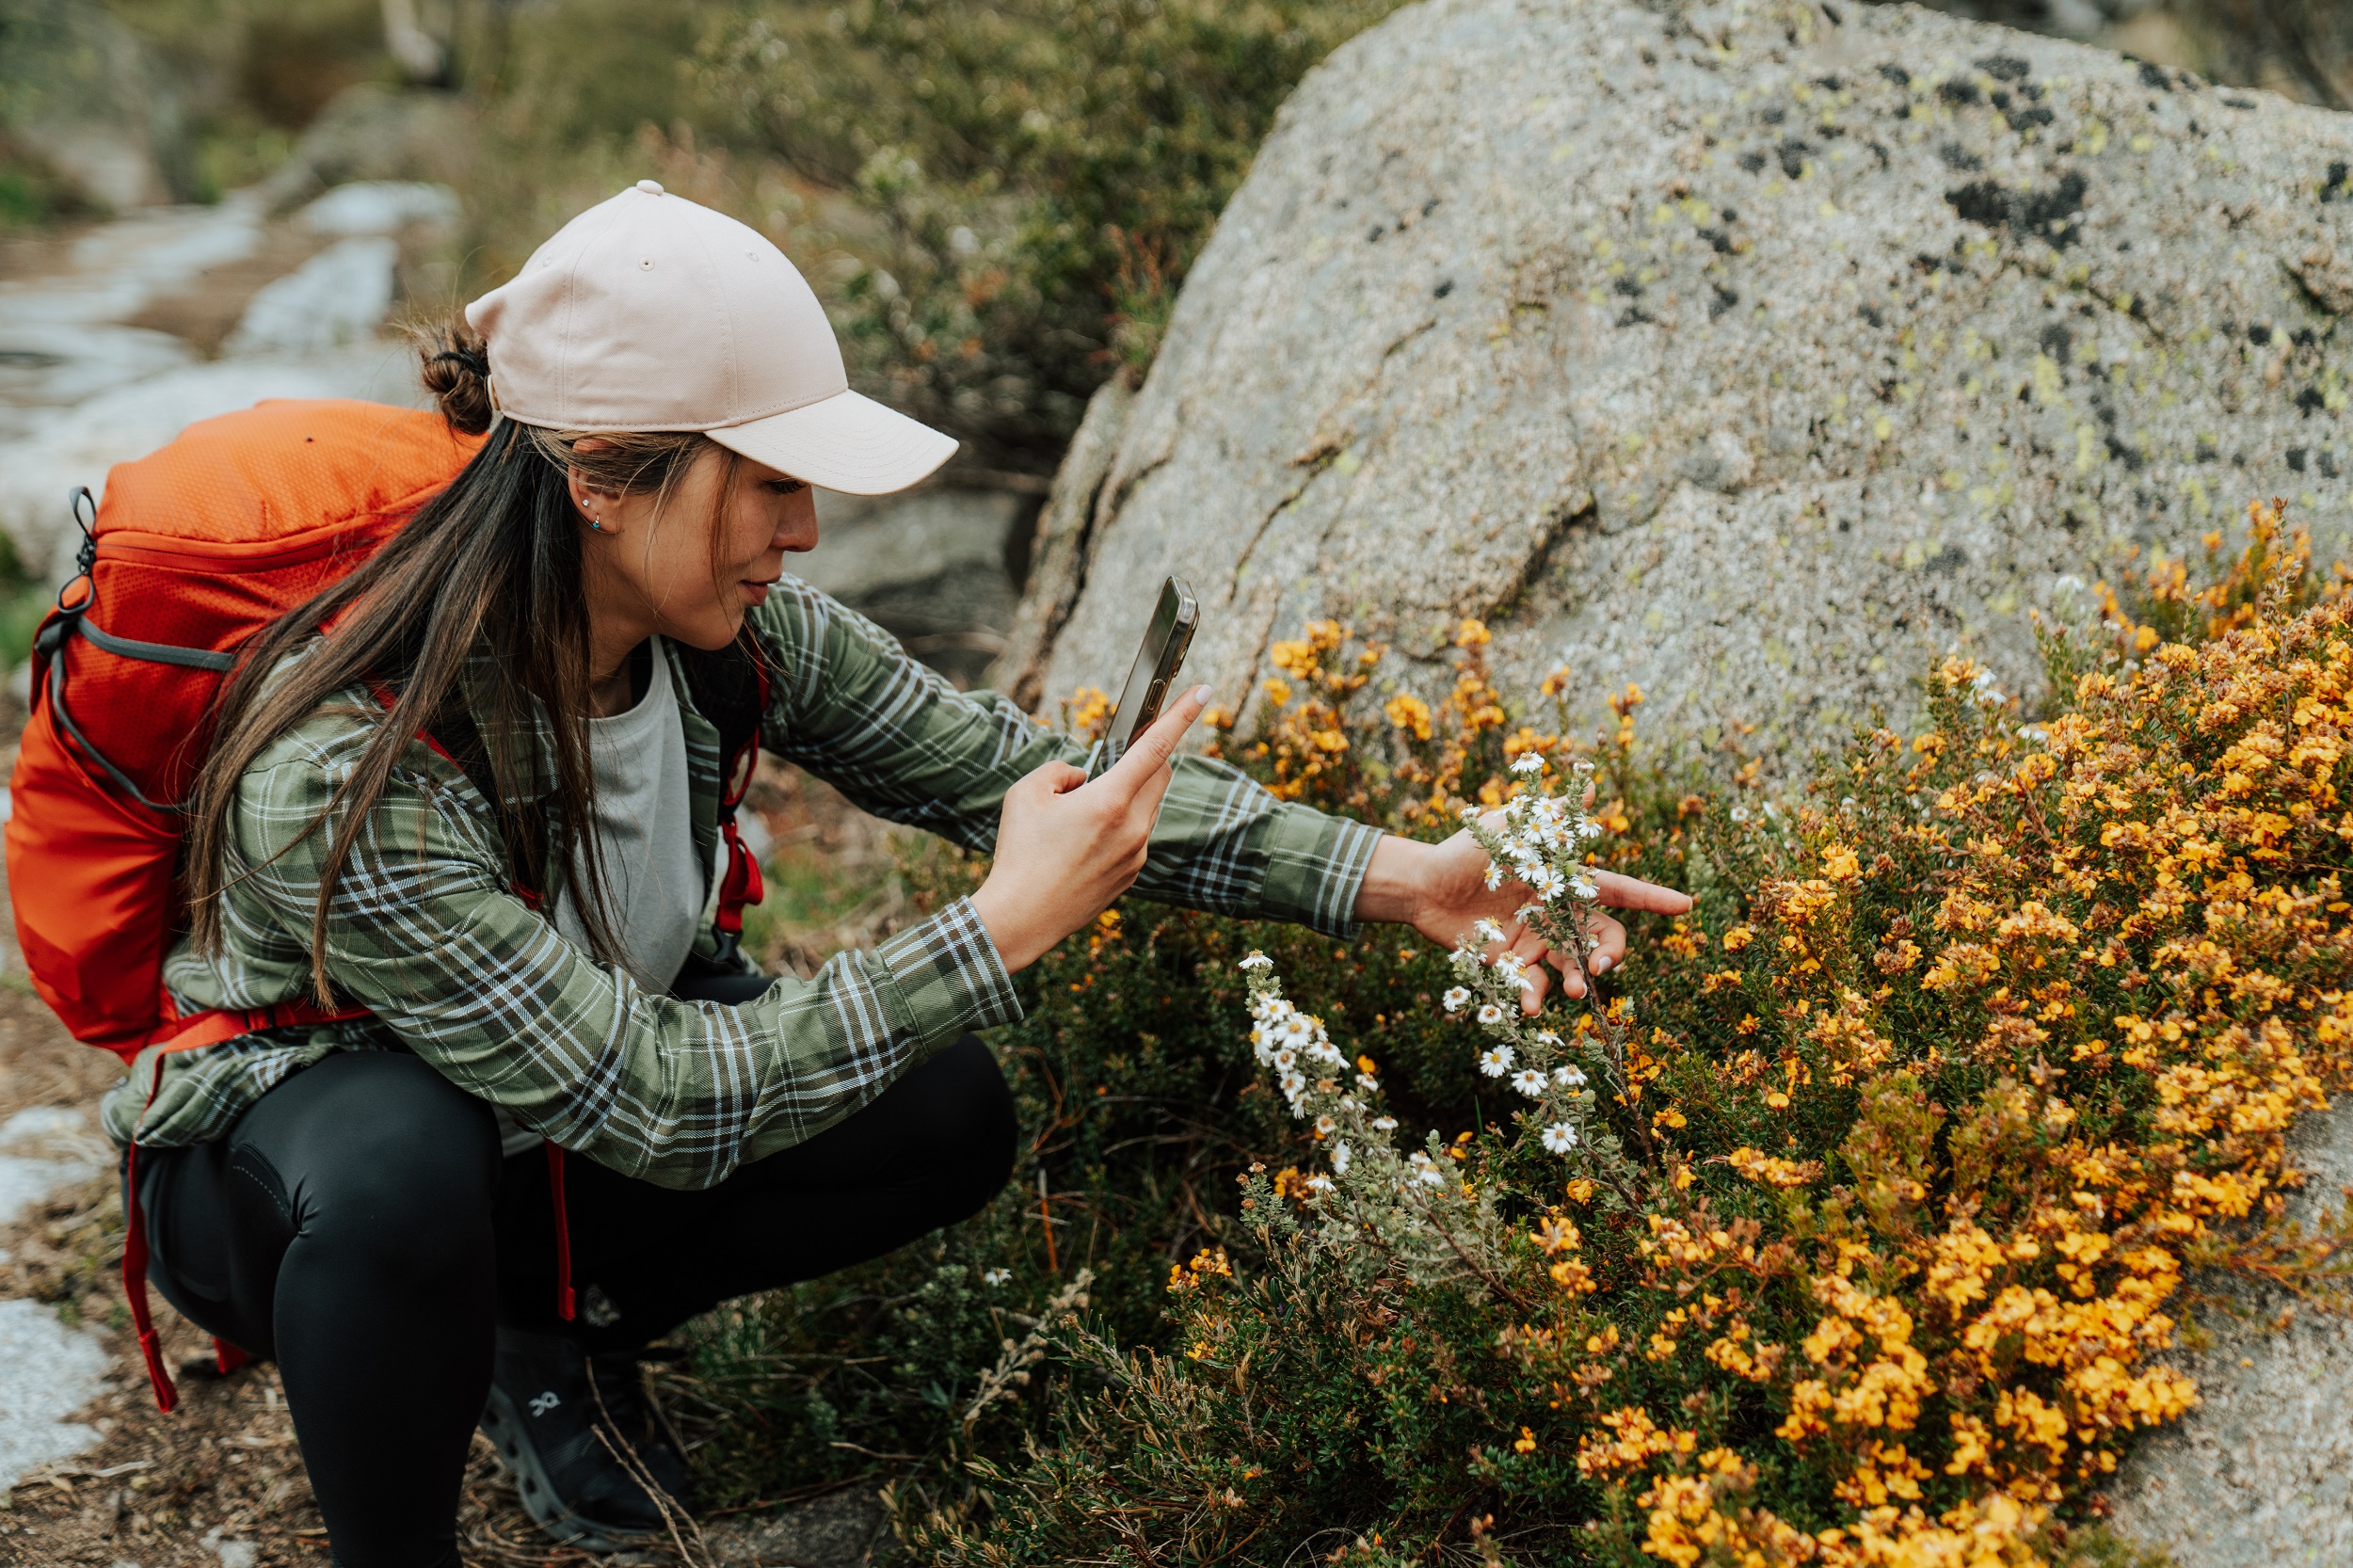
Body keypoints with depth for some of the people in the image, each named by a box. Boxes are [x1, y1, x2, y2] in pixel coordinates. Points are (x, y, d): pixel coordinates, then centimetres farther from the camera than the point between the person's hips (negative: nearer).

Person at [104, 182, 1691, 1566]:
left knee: (945, 1119, -15)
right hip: (290, 1152, -5)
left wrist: (1395, 876, -22)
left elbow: (1026, 767, -14)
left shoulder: (734, 634, -18)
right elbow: (655, 1102, -36)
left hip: (567, 1102, 6)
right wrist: (1001, 931, -38)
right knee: (399, 1179, -41)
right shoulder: (347, 767, -37)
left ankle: (549, 1337, 9)